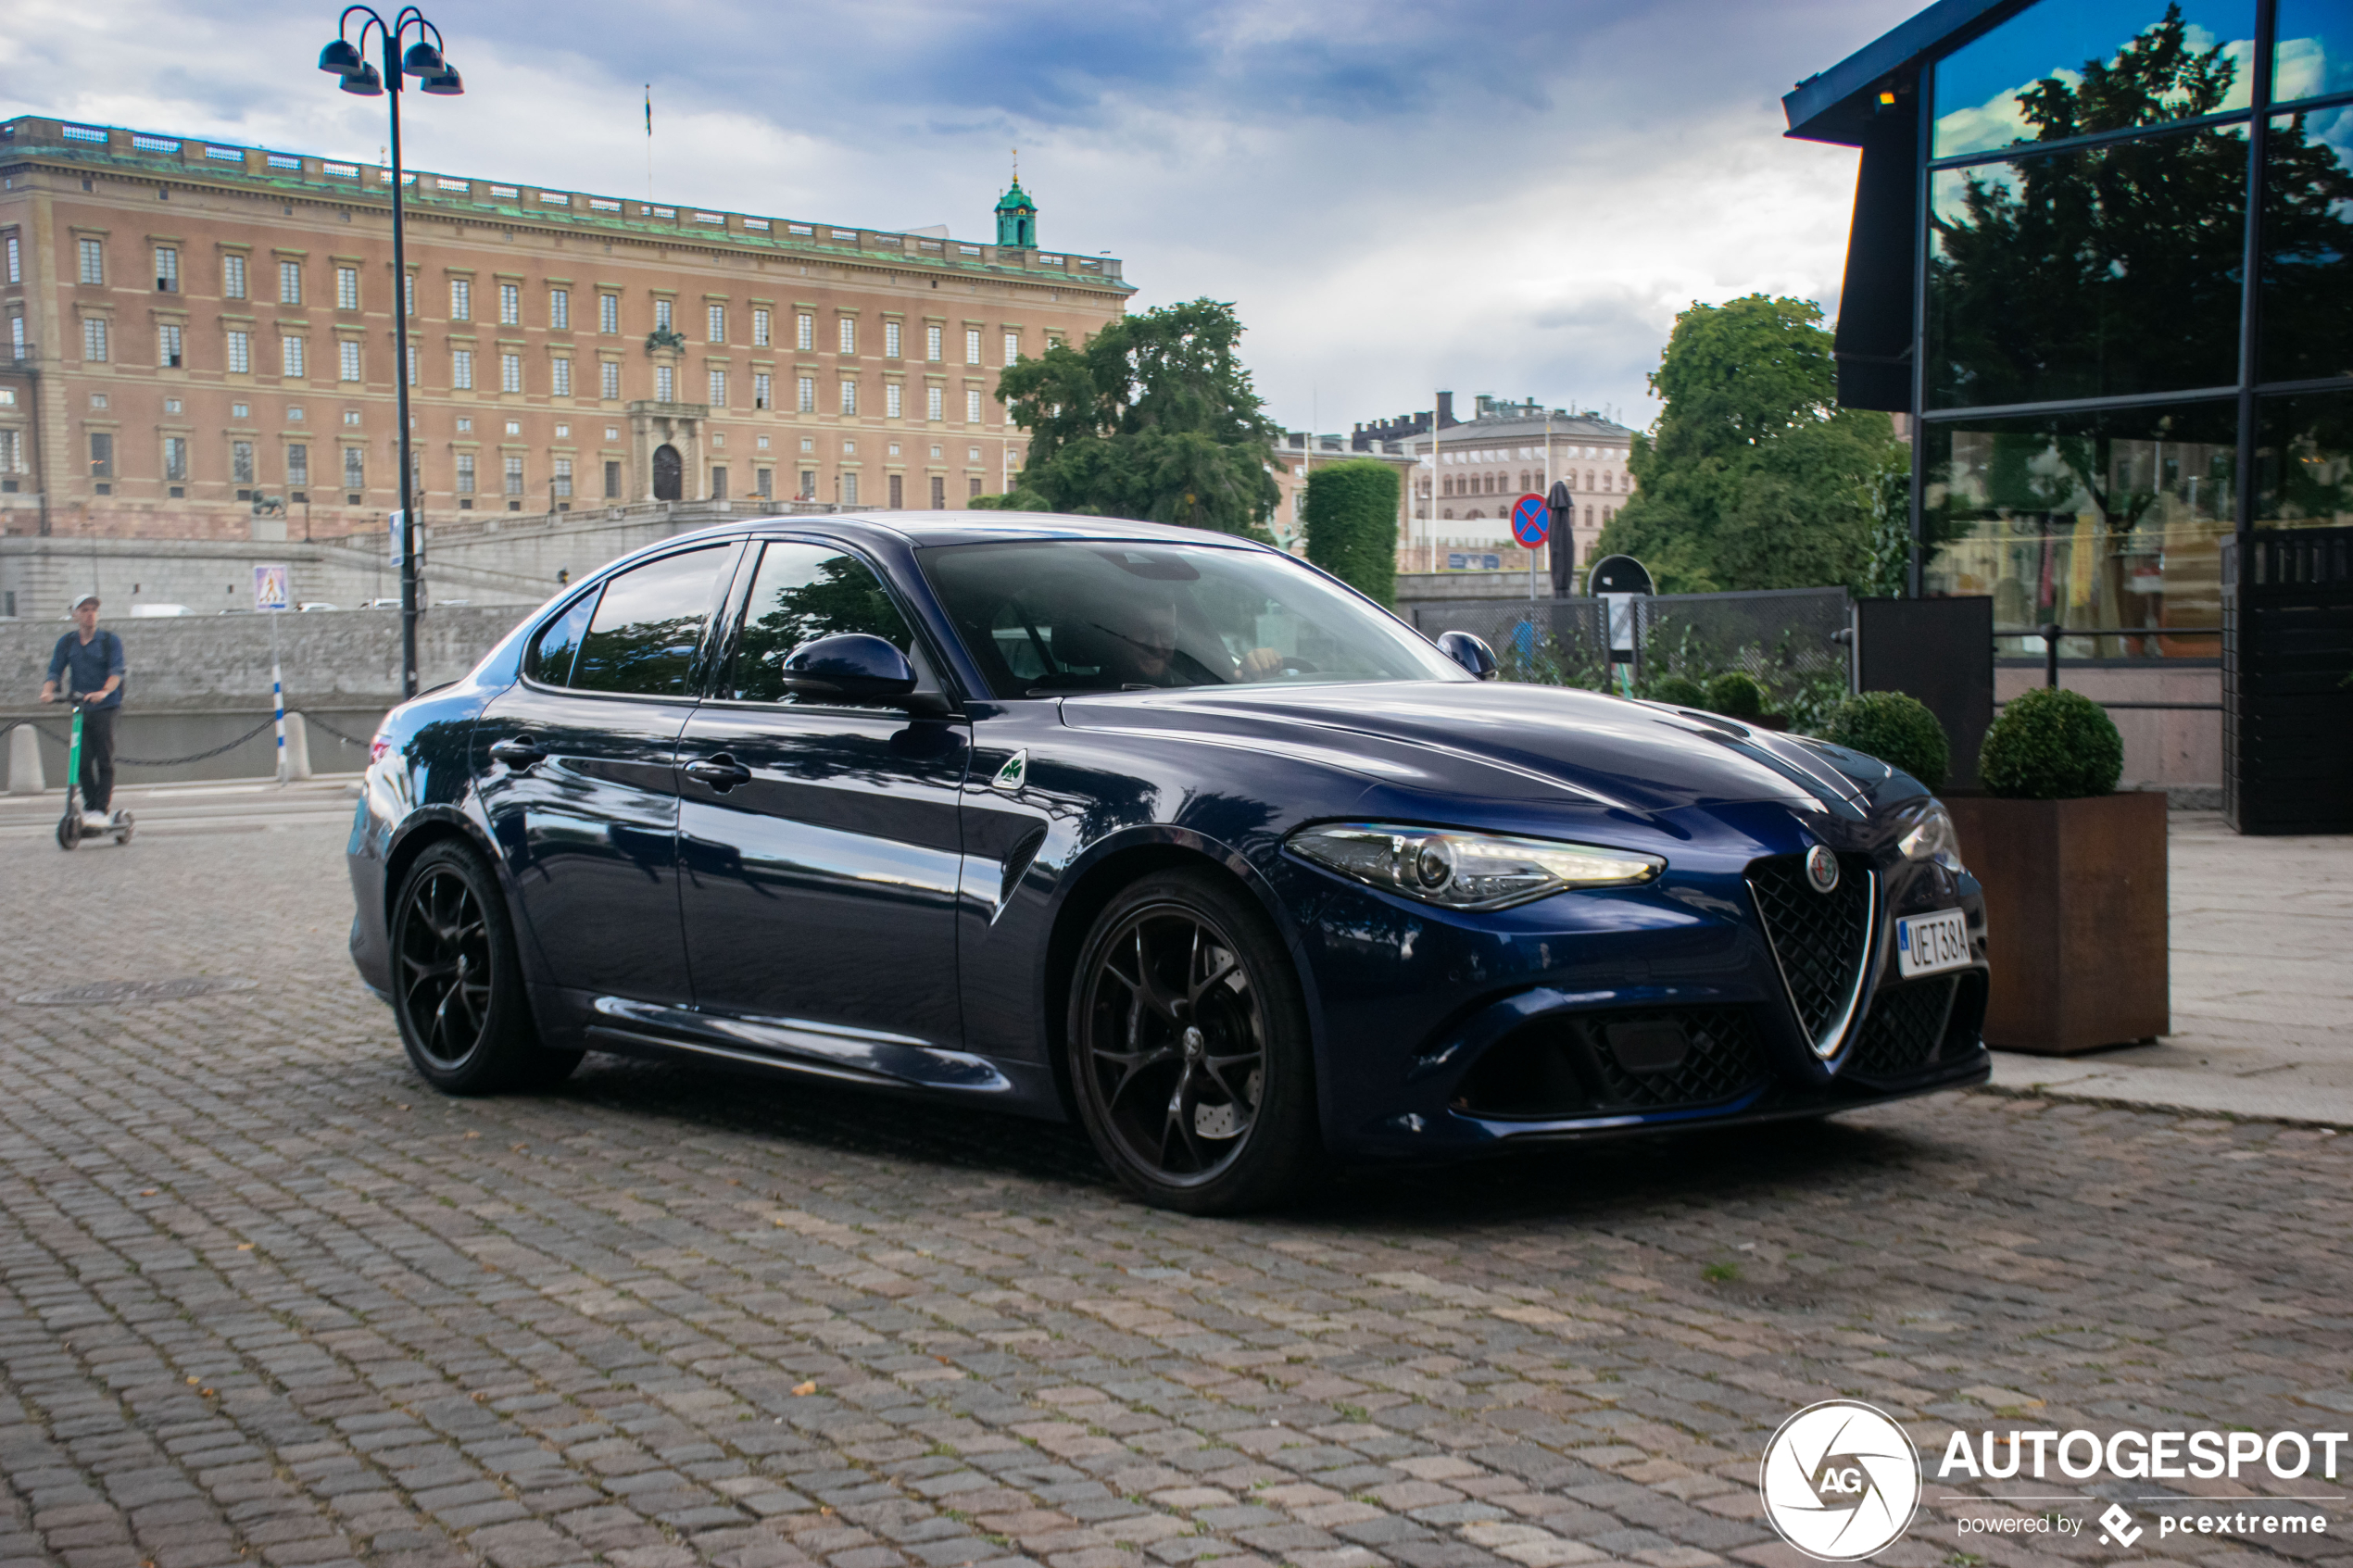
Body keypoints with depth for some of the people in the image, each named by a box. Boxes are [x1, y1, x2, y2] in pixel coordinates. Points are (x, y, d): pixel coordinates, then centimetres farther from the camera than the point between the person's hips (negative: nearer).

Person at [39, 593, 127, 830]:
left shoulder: (110, 640, 2)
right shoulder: (66, 642, 11)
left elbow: (116, 671, -10)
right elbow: (54, 671, 4)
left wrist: (104, 691, -29)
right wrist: (48, 691, -17)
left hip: (104, 707, -3)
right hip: (78, 707, 3)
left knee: (104, 759, -9)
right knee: (83, 761, 0)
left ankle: (101, 809, -8)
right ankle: (89, 806, 13)